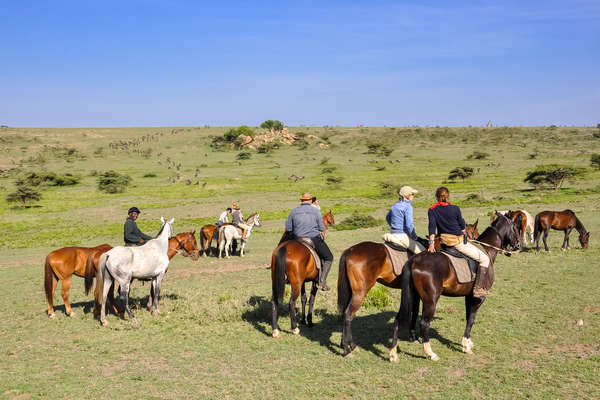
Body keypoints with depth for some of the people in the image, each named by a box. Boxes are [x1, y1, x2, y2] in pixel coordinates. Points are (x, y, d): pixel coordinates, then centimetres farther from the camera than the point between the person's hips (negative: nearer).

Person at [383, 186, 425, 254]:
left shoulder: (395, 205, 10)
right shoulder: (408, 206, -14)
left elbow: (387, 217, 25)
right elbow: (409, 224, -20)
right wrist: (414, 237, -8)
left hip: (393, 233, 8)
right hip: (402, 235, -8)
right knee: (423, 251, -4)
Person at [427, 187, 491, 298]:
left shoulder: (432, 210, -2)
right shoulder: (455, 209, -9)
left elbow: (432, 226, -13)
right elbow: (462, 225, 2)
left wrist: (431, 243, -16)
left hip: (443, 241, 6)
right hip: (458, 242, -6)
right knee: (485, 259, 4)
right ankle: (478, 288, -4)